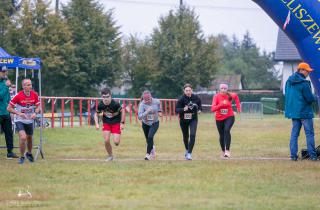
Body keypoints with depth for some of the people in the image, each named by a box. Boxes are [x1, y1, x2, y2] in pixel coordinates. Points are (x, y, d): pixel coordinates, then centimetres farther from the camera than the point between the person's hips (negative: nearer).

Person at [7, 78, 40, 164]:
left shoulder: (34, 95, -10)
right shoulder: (18, 96, -20)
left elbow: (38, 106, 3)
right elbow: (9, 108, -12)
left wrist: (35, 113, -19)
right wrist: (19, 113, -26)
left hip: (30, 121, 4)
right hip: (20, 120, -4)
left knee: (29, 138, 19)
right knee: (23, 137, -22)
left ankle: (29, 153, 48)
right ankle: (22, 157, -3)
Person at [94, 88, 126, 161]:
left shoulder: (115, 104, -27)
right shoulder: (100, 105, -16)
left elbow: (123, 111, -13)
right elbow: (96, 114, 1)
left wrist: (122, 123, -13)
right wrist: (97, 124, -12)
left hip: (116, 123, -3)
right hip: (106, 123, 3)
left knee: (116, 142, -12)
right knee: (106, 141, -10)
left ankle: (117, 138, 27)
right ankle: (110, 156, 15)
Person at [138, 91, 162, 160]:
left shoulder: (156, 102, -18)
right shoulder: (142, 104, -26)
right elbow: (139, 117, -36)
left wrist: (159, 111, 3)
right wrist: (147, 111, -47)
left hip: (154, 123, -1)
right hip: (145, 124, 1)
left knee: (150, 137, -22)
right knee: (148, 139, 15)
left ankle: (148, 154, -16)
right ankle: (152, 148, 48)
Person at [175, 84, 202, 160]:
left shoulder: (196, 98, -7)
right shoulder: (181, 99, -16)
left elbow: (199, 104, 13)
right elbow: (176, 109, -17)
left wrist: (199, 109, -6)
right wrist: (183, 109, -35)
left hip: (193, 119, 0)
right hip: (183, 120, 0)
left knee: (192, 135, -17)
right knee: (185, 136, 14)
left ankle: (189, 153, -14)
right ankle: (187, 150, 42)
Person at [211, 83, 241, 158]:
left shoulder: (230, 96, -6)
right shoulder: (216, 96, -12)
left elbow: (236, 96, 20)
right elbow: (213, 109, -21)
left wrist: (238, 106, 14)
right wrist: (221, 104, -34)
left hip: (229, 117, -1)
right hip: (219, 119, 1)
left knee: (227, 130, -26)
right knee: (221, 135, 9)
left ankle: (227, 150, -29)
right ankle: (223, 151, 31)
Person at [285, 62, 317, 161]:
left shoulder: (289, 81, 7)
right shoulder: (304, 83, -18)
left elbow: (287, 95, 18)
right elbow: (310, 99, -16)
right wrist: (314, 99, 6)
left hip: (293, 111, 7)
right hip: (304, 112, -7)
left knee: (294, 133, 10)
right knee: (309, 133, 0)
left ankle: (293, 155, 6)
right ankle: (312, 155, 0)